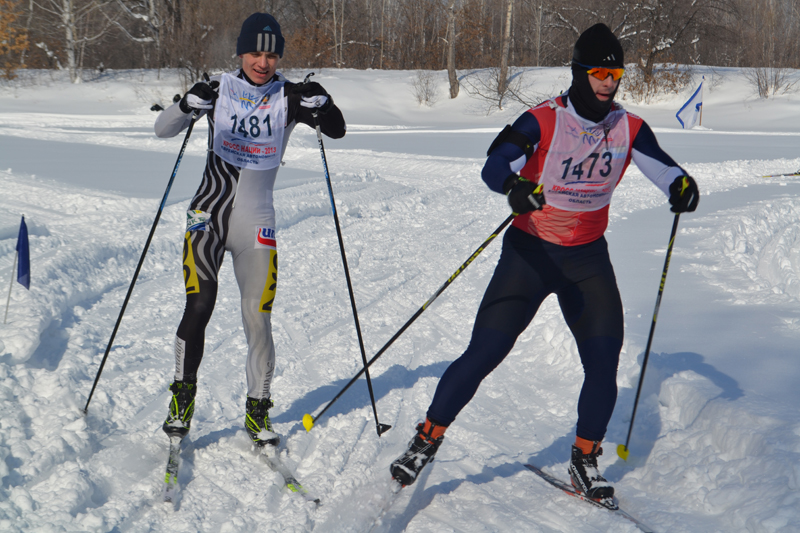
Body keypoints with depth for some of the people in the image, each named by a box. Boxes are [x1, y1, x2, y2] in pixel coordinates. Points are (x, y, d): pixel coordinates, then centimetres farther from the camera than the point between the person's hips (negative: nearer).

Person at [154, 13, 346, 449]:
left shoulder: (288, 97, 0)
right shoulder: (218, 90, 0)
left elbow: (337, 131, -7)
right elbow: (163, 130, -6)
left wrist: (321, 104, -28)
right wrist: (188, 105, -26)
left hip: (256, 223, 1)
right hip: (208, 214, 0)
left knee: (258, 318, -2)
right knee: (199, 306, -14)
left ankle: (257, 410, 14)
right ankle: (182, 396, 5)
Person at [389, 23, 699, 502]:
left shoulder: (629, 129, -2)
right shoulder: (543, 122, -16)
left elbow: (662, 166, -8)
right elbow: (495, 165, -28)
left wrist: (681, 184, -32)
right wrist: (515, 185, -51)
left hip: (588, 258, 4)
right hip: (531, 252, -3)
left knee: (604, 365, -5)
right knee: (483, 355, -9)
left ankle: (584, 462, 15)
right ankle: (426, 441, 9)